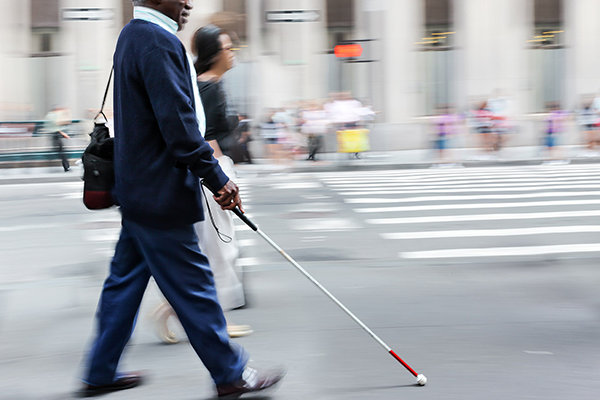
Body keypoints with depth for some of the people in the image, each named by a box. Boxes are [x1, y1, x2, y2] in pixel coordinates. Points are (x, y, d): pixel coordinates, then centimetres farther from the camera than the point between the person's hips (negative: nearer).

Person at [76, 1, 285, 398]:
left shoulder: (132, 36, 14)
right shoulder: (158, 41, -20)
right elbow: (178, 125, -24)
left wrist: (213, 176, 18)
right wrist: (218, 178, -15)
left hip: (137, 189, 11)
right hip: (161, 197, -10)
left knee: (126, 283, 16)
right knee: (193, 287, 1)